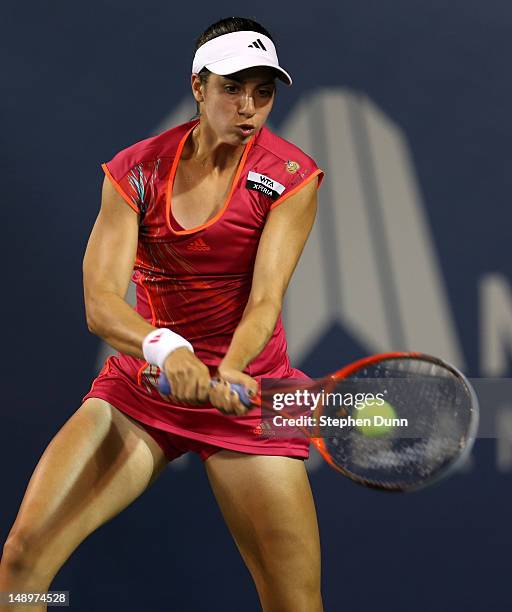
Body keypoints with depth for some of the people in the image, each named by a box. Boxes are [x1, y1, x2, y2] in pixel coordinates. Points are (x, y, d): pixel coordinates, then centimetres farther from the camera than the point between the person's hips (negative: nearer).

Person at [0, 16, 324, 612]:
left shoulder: (291, 176, -7)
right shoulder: (135, 171, -4)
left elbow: (265, 301, -17)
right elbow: (100, 303, -15)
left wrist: (230, 372, -38)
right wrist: (165, 347, -37)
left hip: (244, 392, -1)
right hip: (139, 385, 2)